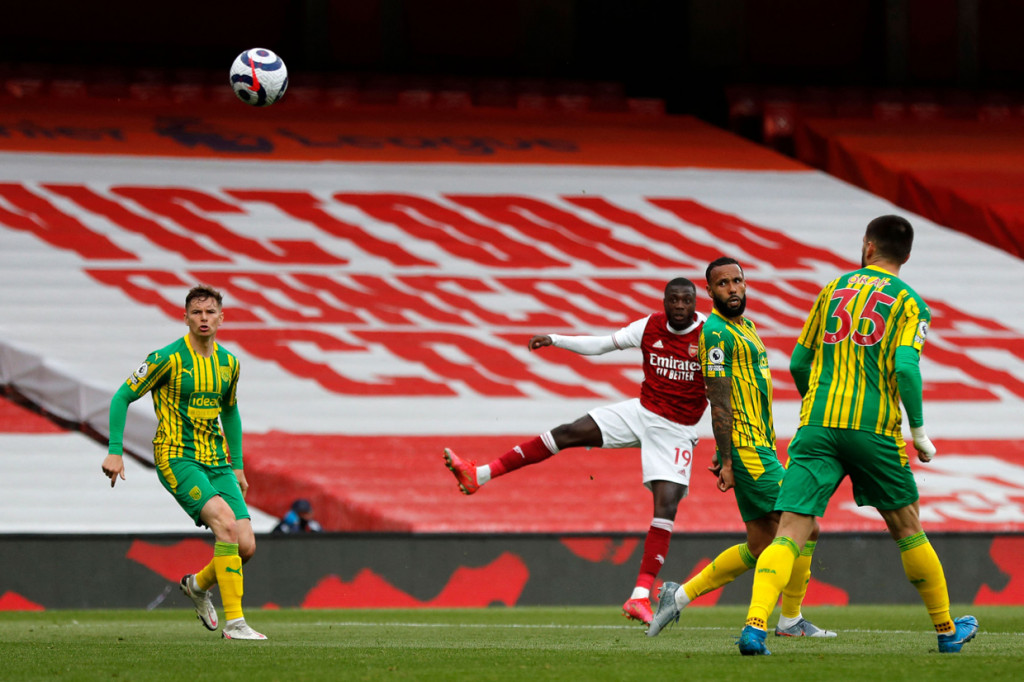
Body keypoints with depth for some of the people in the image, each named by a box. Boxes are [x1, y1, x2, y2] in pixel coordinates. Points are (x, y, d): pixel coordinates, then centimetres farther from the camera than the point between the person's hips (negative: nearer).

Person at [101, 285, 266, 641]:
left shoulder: (228, 363, 8)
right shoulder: (168, 358, -10)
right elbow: (122, 397, -4)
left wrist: (237, 465, 20)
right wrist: (115, 451, -11)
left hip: (217, 462, 6)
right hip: (178, 459, -6)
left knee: (246, 545, -5)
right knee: (225, 521, -27)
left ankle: (198, 584, 28)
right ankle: (233, 622, -24)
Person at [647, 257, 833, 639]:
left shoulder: (744, 326, 19)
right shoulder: (717, 331, -12)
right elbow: (719, 402, -16)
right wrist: (727, 459, -20)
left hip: (761, 446, 10)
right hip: (748, 450, -10)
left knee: (758, 546, 9)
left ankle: (680, 596, 13)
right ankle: (791, 621, -1)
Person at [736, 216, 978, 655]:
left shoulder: (834, 288, 16)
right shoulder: (908, 301, 5)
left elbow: (799, 363, 18)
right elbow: (905, 367, -11)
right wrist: (919, 433, -2)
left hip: (816, 423, 2)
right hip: (874, 429, -2)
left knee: (790, 533, -8)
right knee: (907, 529, 15)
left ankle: (755, 625, -29)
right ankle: (946, 631, 26)